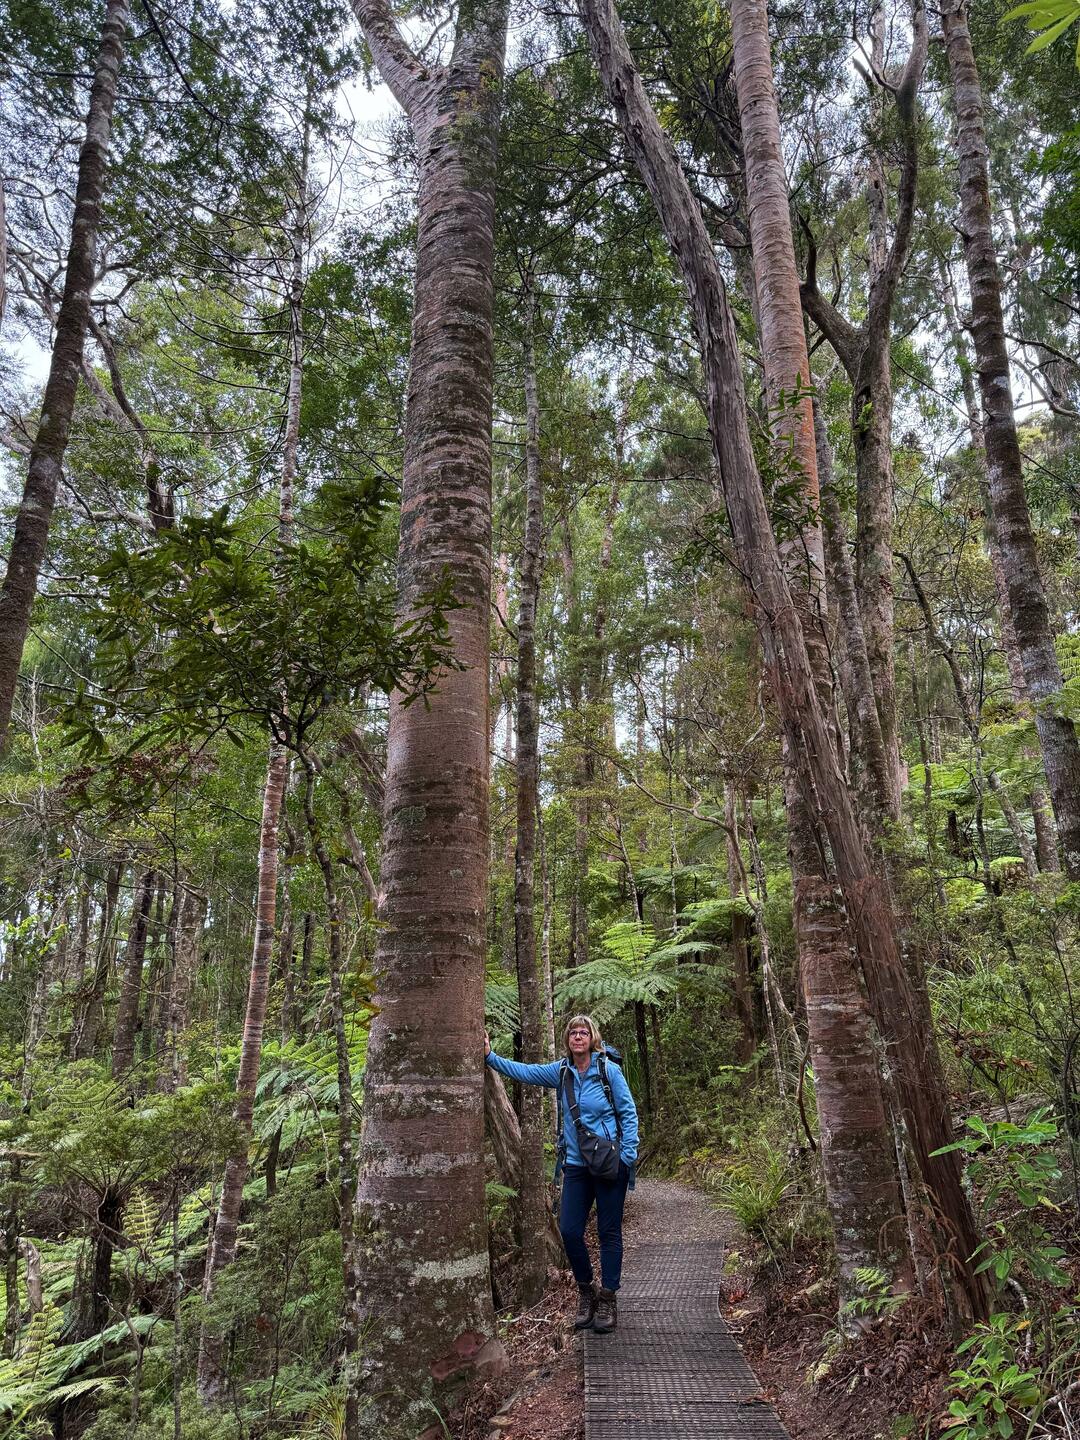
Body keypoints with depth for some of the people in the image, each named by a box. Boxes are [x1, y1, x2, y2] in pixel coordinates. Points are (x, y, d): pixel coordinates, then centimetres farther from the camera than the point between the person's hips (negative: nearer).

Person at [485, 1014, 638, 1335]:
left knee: (609, 1232, 5)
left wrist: (627, 1158, -10)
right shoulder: (561, 1071, 1)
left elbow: (629, 1113, -6)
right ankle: (586, 1293, 25)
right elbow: (523, 1071, 2)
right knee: (569, 1230, 3)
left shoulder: (609, 1071, -10)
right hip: (576, 1165, 4)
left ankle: (607, 1300, 20)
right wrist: (490, 1056, -9)